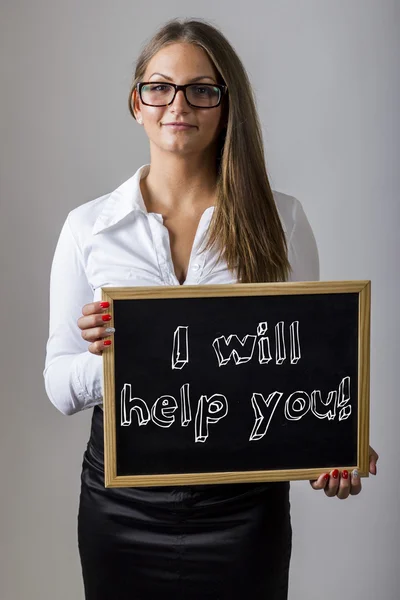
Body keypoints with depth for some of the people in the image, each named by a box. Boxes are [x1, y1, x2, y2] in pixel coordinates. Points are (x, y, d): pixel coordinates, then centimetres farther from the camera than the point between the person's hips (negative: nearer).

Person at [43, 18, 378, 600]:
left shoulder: (280, 219, -1)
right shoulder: (88, 226, -1)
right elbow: (59, 386, 0)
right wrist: (106, 354, -21)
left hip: (243, 502, 0)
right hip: (122, 501, 1)